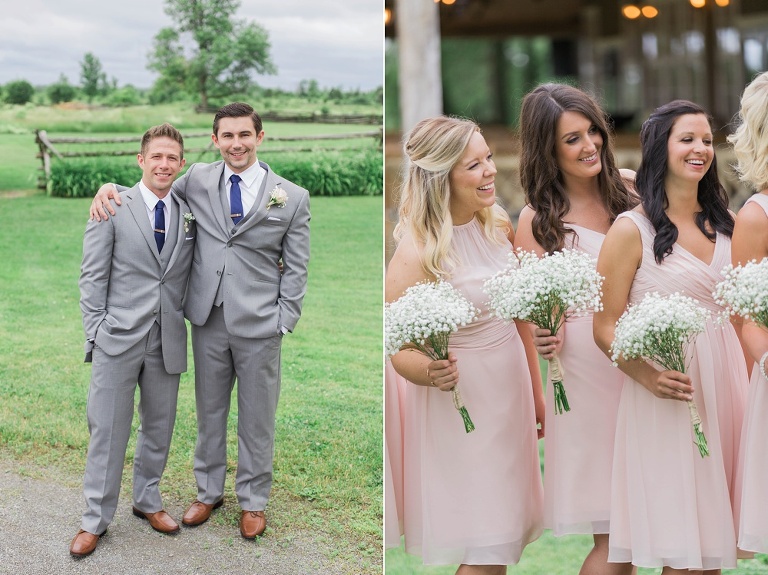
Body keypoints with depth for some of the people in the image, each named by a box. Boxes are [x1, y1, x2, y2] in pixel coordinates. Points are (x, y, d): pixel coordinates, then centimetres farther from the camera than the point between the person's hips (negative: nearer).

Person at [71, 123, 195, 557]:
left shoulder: (190, 214, 6)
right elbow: (93, 276, -3)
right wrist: (95, 332, -7)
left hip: (168, 341, 4)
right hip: (118, 339, -3)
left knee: (159, 427, 14)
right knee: (108, 430, 3)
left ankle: (148, 500, 33)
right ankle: (96, 519, 14)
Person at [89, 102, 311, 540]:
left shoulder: (292, 197, -3)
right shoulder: (198, 179, 2)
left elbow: (296, 268, 0)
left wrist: (284, 322, -7)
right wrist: (110, 188, -4)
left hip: (259, 325, -2)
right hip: (208, 320, 2)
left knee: (257, 416, 9)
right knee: (209, 410, 16)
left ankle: (254, 500, 27)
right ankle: (209, 491, 34)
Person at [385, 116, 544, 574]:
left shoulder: (500, 225, -1)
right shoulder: (417, 252, -20)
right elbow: (403, 353, -16)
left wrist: (537, 391, 13)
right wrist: (431, 373, -37)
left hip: (511, 386, 6)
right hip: (461, 403, -6)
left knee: (505, 528, 17)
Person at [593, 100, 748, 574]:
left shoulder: (725, 222, 11)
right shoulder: (632, 229, -5)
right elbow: (607, 326, -8)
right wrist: (648, 377, -23)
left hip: (726, 379, 5)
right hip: (668, 390, -5)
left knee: (713, 537, 9)